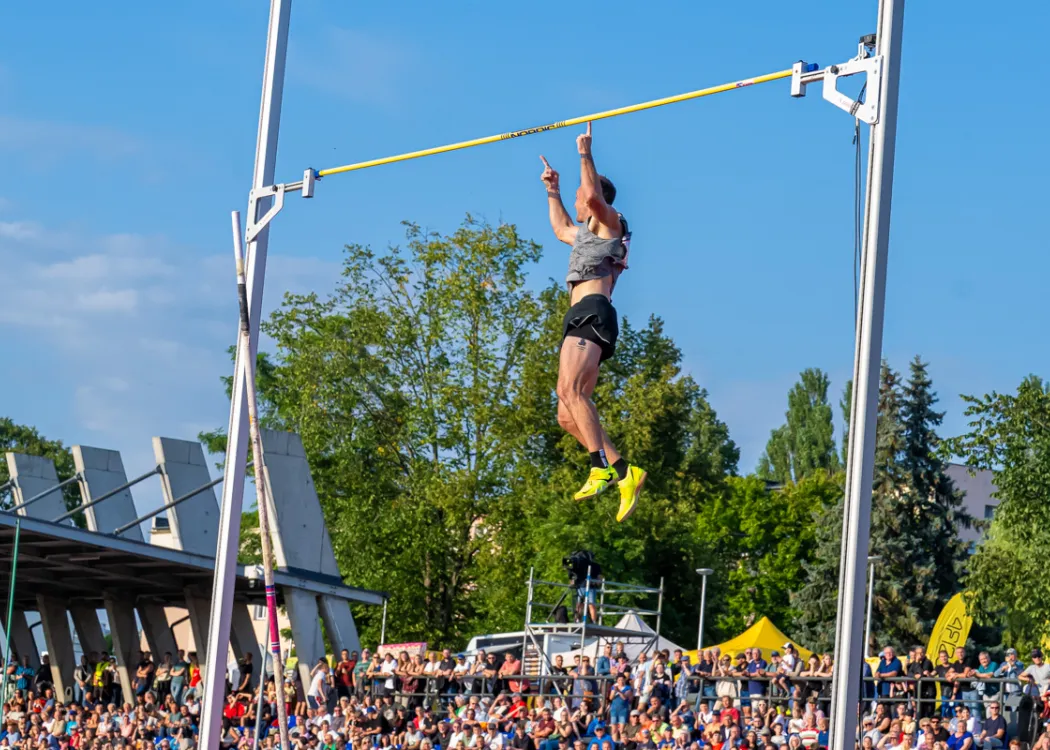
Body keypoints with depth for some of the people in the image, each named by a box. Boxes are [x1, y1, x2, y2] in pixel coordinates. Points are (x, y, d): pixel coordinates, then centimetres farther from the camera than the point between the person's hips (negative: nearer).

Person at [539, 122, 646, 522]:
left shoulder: (609, 221, 5)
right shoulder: (588, 233, 32)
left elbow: (593, 195, -17)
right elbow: (562, 230, 53)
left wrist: (585, 155, -12)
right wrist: (552, 191, 54)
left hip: (592, 310, -10)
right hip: (580, 318, 10)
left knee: (569, 389, -30)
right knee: (568, 416, 1)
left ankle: (602, 466, -44)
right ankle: (623, 471, -6)